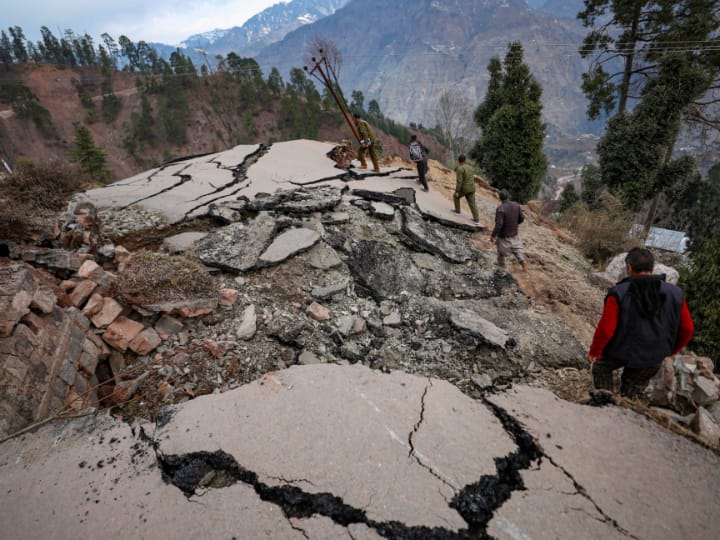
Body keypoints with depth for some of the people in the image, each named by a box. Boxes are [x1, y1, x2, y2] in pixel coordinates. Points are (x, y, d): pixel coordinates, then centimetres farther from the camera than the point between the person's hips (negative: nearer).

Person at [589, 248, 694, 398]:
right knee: (634, 386, 25)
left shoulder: (619, 294, -23)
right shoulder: (675, 293, -10)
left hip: (620, 351, -3)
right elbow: (687, 329, -1)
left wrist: (595, 351, -5)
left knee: (600, 368, 26)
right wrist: (672, 350, 17)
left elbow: (605, 329, -22)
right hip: (653, 359, 4)